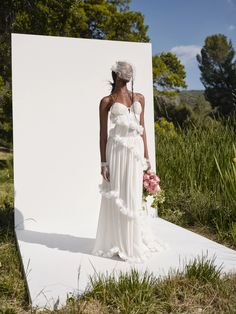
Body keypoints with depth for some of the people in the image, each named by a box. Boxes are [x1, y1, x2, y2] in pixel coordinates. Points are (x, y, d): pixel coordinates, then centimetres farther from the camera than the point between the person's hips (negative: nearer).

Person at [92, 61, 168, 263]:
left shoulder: (139, 98, 14)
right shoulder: (107, 101, 3)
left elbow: (142, 129, 14)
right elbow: (103, 133, 0)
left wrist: (146, 156, 10)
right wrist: (103, 163, -6)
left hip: (136, 150, 4)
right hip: (117, 150, -3)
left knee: (133, 197, 9)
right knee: (116, 197, 2)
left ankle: (133, 242, 23)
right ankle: (117, 243, 16)